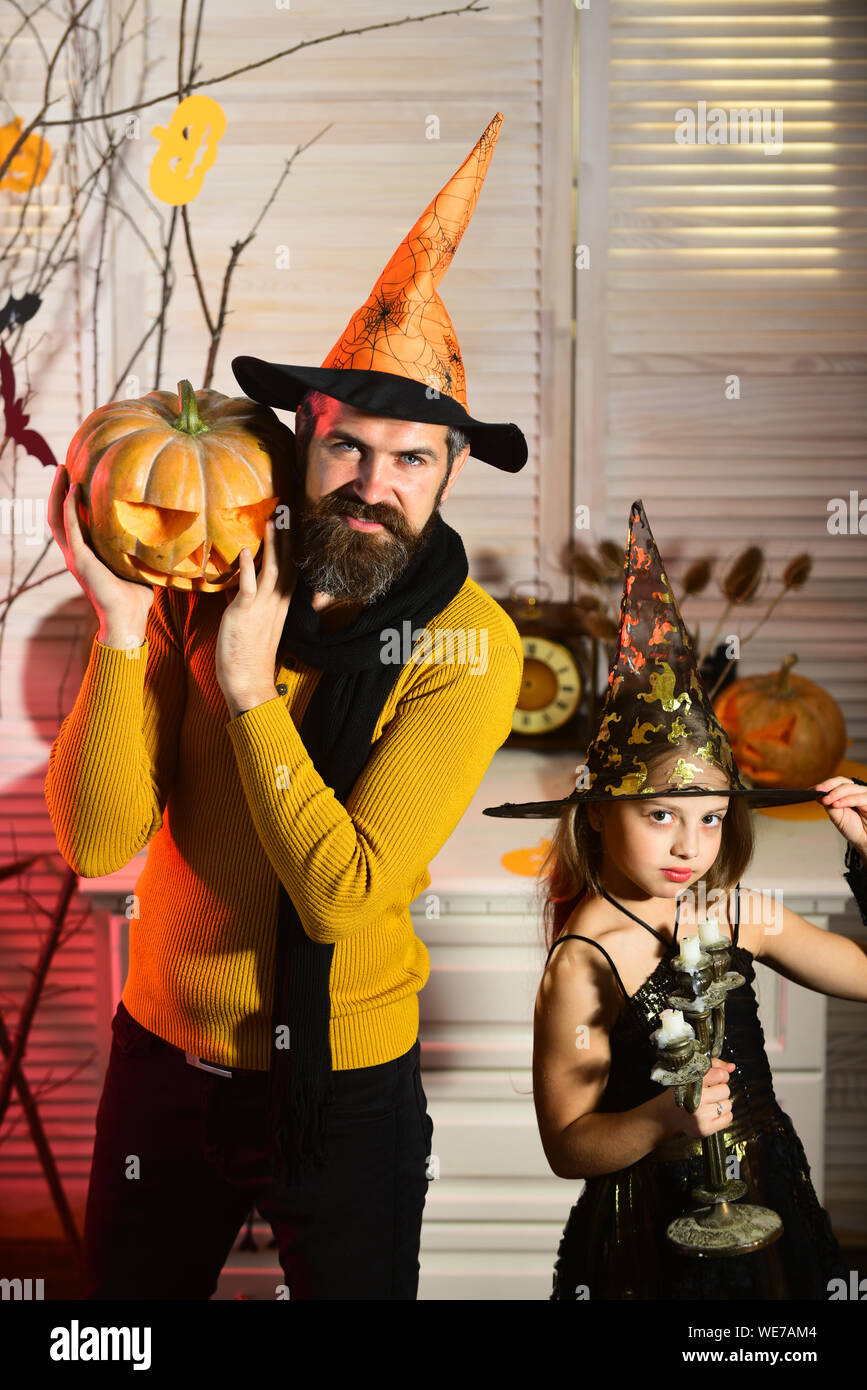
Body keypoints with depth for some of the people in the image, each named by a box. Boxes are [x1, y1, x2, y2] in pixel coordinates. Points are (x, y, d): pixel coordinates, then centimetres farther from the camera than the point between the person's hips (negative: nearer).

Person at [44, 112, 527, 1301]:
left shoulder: (468, 647, -17)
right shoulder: (202, 585, -10)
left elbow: (346, 898, -24)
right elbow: (96, 842, -16)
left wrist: (250, 691, -25)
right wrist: (123, 626, -26)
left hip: (346, 1085, -3)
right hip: (163, 1054, 3)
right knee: (125, 1297, 22)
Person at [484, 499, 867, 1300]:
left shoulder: (741, 916, -2)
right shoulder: (583, 965, -19)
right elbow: (566, 1145, -15)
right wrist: (663, 1121, -30)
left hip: (771, 1208, 6)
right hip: (652, 1237, -6)